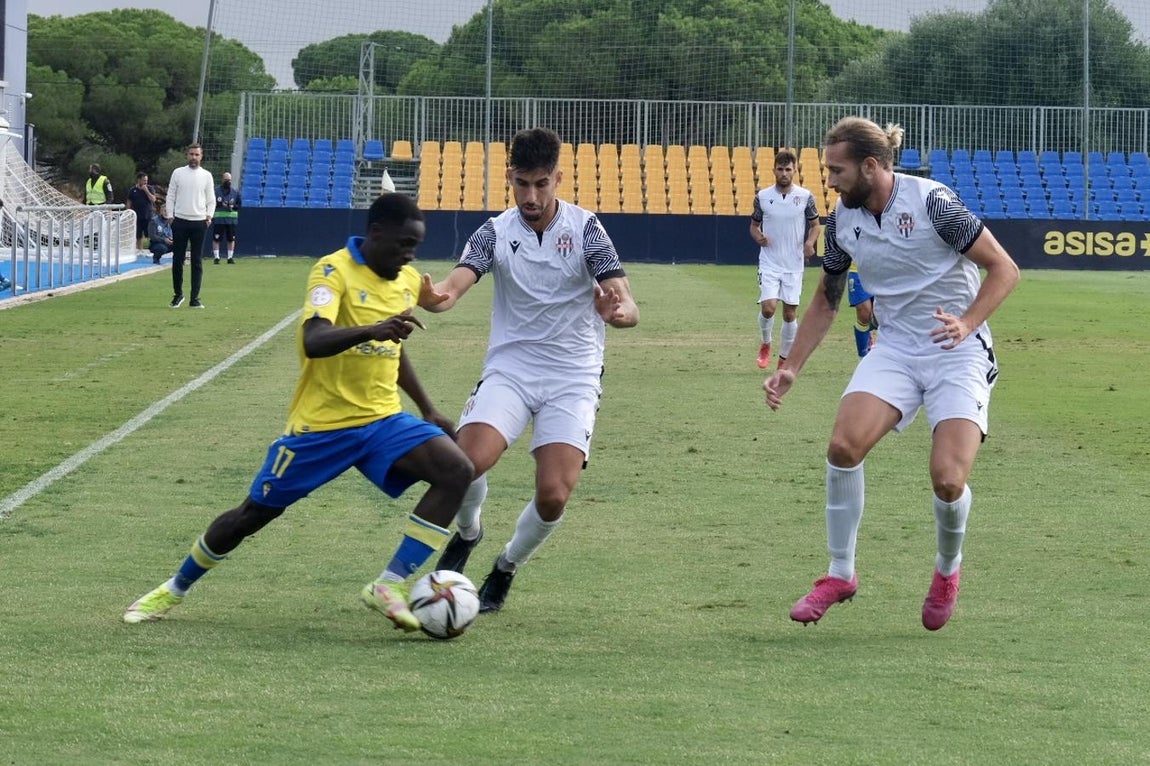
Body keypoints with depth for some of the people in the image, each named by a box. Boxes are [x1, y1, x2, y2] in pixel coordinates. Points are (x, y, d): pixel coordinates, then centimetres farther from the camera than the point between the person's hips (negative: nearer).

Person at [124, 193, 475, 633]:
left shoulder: (407, 281, 5)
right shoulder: (334, 271, -17)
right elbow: (314, 341, -34)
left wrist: (428, 410, 24)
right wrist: (370, 330, -51)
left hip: (382, 419, 5)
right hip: (321, 425, -5)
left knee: (456, 470, -19)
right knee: (253, 514, 5)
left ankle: (391, 587, -19)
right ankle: (173, 590, 29)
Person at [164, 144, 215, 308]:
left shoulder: (206, 176, 7)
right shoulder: (178, 173, 6)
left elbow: (211, 199, 11)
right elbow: (171, 196, 8)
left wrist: (209, 215, -3)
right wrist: (170, 215, -1)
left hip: (199, 222, 0)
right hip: (180, 221, 0)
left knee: (197, 262, 0)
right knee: (177, 260, 1)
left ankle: (195, 298, 3)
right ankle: (178, 294, 14)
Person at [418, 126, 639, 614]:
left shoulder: (585, 228, -7)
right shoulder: (496, 232, -3)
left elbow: (627, 307, -15)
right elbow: (453, 287, -18)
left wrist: (616, 310, -41)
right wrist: (435, 297, -44)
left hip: (572, 377, -1)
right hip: (509, 370, 1)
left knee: (553, 496, -15)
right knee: (466, 462, -24)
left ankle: (505, 570, 16)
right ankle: (467, 533, 11)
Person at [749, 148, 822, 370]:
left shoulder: (805, 196, -2)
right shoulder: (762, 196, 0)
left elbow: (815, 225, 8)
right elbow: (754, 225, 12)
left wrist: (810, 242, -12)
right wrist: (758, 237, -11)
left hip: (794, 265, 1)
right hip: (769, 262, -1)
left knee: (790, 313, 4)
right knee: (768, 307, -16)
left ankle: (785, 358, 18)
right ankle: (765, 345, 12)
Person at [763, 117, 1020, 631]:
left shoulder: (931, 202, -17)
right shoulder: (842, 220, 1)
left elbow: (1003, 268, -12)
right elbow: (826, 300, 17)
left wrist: (966, 324, -26)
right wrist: (791, 368, 10)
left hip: (958, 352, -5)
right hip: (894, 350, 5)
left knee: (947, 478, -19)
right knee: (844, 444, -21)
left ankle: (948, 569, 14)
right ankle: (840, 574, -3)